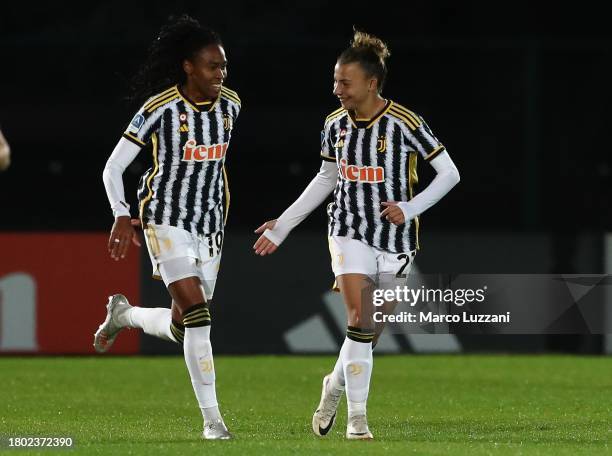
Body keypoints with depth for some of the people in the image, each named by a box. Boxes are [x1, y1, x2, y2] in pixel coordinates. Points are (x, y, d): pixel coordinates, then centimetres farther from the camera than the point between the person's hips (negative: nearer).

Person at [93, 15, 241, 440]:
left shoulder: (230, 105, 3)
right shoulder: (160, 109, -12)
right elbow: (113, 168, -6)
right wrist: (123, 217, -18)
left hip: (210, 223, 6)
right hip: (167, 219, -6)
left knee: (182, 326, 4)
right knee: (197, 314, -18)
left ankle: (123, 314, 35)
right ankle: (212, 418, -14)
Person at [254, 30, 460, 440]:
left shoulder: (404, 124, -12)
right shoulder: (336, 125, 1)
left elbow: (450, 173, -6)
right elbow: (326, 179, 16)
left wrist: (410, 208, -17)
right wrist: (283, 225, 16)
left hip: (395, 238, -1)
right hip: (350, 233, 1)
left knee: (371, 330, 3)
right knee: (359, 322, -14)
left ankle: (336, 384, 32)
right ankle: (357, 417, -7)